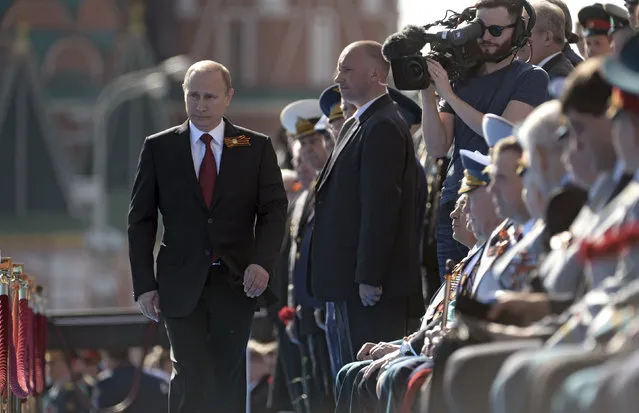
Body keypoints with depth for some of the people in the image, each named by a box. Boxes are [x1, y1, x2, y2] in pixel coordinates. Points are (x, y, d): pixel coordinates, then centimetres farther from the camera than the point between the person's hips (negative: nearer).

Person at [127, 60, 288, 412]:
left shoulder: (256, 148, 5)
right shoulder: (158, 148, 4)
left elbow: (273, 211, 2)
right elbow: (140, 220, 5)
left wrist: (262, 262, -15)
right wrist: (144, 285, -2)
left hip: (236, 284, 1)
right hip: (182, 286, -1)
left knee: (229, 381, 6)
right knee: (191, 377, -12)